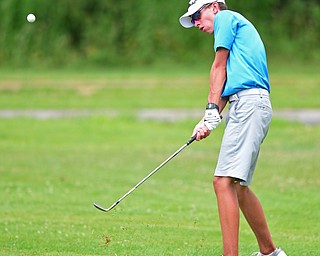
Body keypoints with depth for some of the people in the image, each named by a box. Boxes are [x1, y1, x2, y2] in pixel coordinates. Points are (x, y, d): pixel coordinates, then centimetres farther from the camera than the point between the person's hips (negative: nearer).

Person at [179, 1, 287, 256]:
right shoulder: (239, 27, 31)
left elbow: (219, 68, 1)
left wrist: (212, 110, 0)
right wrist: (210, 120, 11)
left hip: (249, 103, -10)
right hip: (249, 104, 10)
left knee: (224, 182, -18)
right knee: (239, 186, 17)